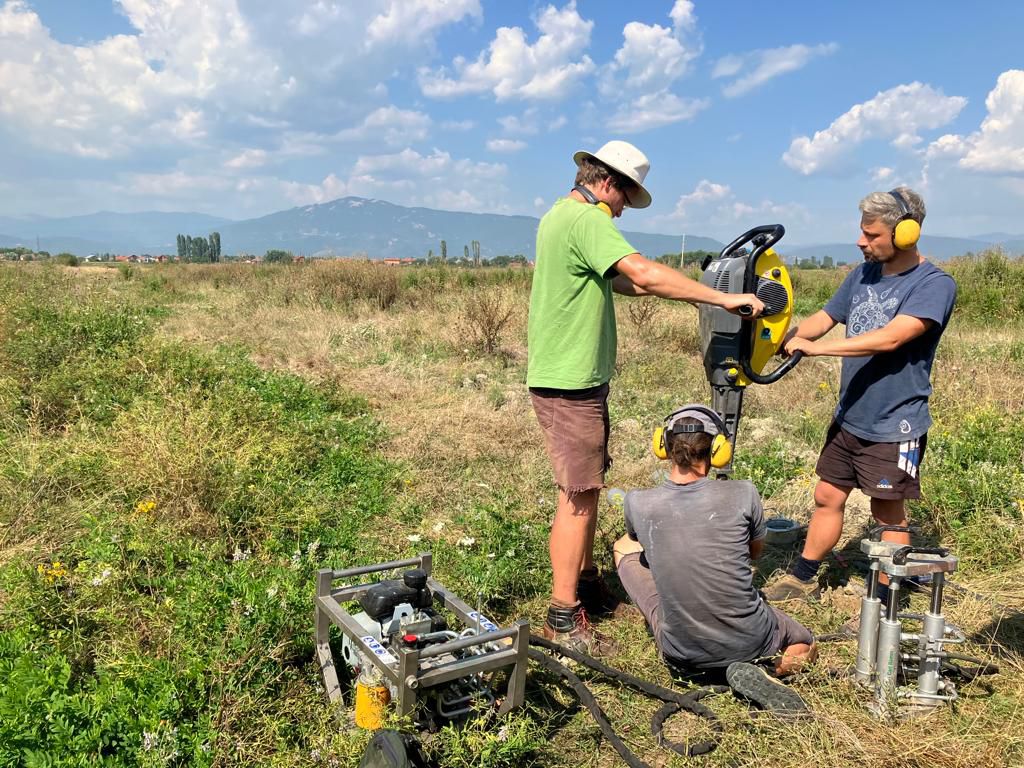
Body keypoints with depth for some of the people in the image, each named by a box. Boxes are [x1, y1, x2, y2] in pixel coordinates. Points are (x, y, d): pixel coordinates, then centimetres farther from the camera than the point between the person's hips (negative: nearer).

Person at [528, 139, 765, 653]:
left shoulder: (558, 215, 17)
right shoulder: (587, 219, -16)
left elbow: (614, 280, 20)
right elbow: (644, 273, -28)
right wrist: (723, 298, -23)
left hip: (571, 378, 11)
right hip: (570, 383, -11)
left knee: (586, 487, 18)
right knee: (579, 495, -5)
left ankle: (586, 582, 32)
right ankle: (563, 616, 4)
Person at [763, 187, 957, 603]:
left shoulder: (934, 284, -16)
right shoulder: (863, 274, 5)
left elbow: (890, 338, -28)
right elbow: (822, 319, 7)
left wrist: (816, 347, -28)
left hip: (894, 427, -6)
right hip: (848, 418, 6)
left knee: (888, 512, 8)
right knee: (827, 498, 14)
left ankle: (887, 599, 25)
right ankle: (802, 579, 28)